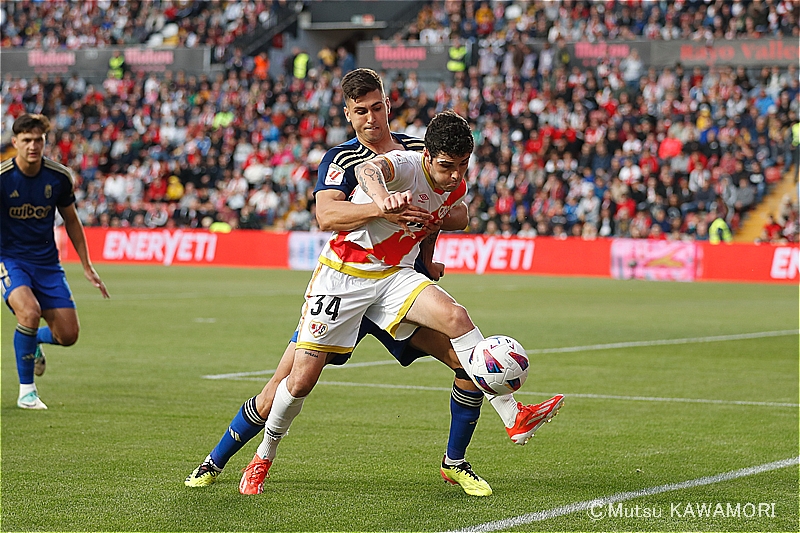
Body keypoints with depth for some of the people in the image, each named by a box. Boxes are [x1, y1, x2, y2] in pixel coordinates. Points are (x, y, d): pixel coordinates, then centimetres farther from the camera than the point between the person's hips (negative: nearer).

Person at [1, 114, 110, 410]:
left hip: (46, 261, 4)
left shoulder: (59, 177, -5)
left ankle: (34, 343, 34)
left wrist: (87, 267, 11)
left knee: (68, 335, -4)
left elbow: (71, 221, 10)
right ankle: (26, 391, -15)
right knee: (29, 311, -32)